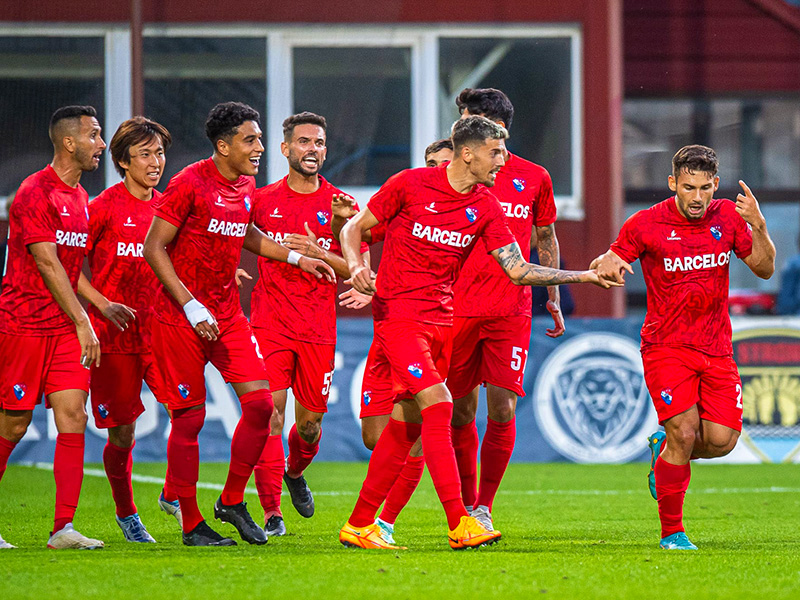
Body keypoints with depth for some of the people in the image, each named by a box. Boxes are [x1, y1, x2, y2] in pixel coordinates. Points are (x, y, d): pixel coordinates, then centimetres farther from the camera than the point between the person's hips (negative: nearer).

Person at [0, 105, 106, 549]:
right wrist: (82, 322, -16)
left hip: (64, 326, 7)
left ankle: (63, 528, -7)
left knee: (73, 417, -5)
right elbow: (47, 264, -16)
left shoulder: (79, 197, 14)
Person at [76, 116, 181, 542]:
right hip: (115, 332, -4)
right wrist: (103, 304, -16)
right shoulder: (104, 208, -6)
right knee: (123, 432, 3)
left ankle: (174, 494, 6)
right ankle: (126, 513, 24)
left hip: (160, 328, 4)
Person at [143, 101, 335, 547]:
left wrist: (296, 258, 19)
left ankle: (232, 501, 10)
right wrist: (191, 307, -20)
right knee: (189, 418, -2)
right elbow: (154, 248, -14)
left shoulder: (246, 188, 8)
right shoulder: (190, 184, -14)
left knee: (260, 403, -5)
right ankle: (191, 524, 7)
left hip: (227, 314, 7)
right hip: (180, 318, -7)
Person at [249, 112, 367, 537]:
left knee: (310, 423, 7)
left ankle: (295, 472, 41)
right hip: (270, 323, -1)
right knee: (270, 411, -13)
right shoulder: (262, 201, 5)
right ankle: (271, 512, -11)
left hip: (319, 330, 1)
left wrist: (318, 253, -14)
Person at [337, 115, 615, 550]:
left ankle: (359, 525, 17)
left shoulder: (485, 207, 5)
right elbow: (355, 228, 2)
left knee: (406, 425, 7)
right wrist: (355, 266, -18)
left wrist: (584, 276, -3)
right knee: (437, 405, -19)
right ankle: (459, 525, -23)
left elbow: (518, 270, 5)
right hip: (398, 314, -6)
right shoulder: (410, 184, -8)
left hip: (441, 320, 6)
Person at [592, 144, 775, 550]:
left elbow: (764, 269, 5)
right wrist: (606, 264, -23)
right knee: (685, 432, -18)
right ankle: (671, 531, -1)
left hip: (716, 349, 4)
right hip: (666, 346, -4)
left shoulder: (727, 217, 2)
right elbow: (607, 264, 2)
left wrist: (758, 227, -13)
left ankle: (663, 446, 26)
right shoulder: (647, 224, -7)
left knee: (722, 440, -9)